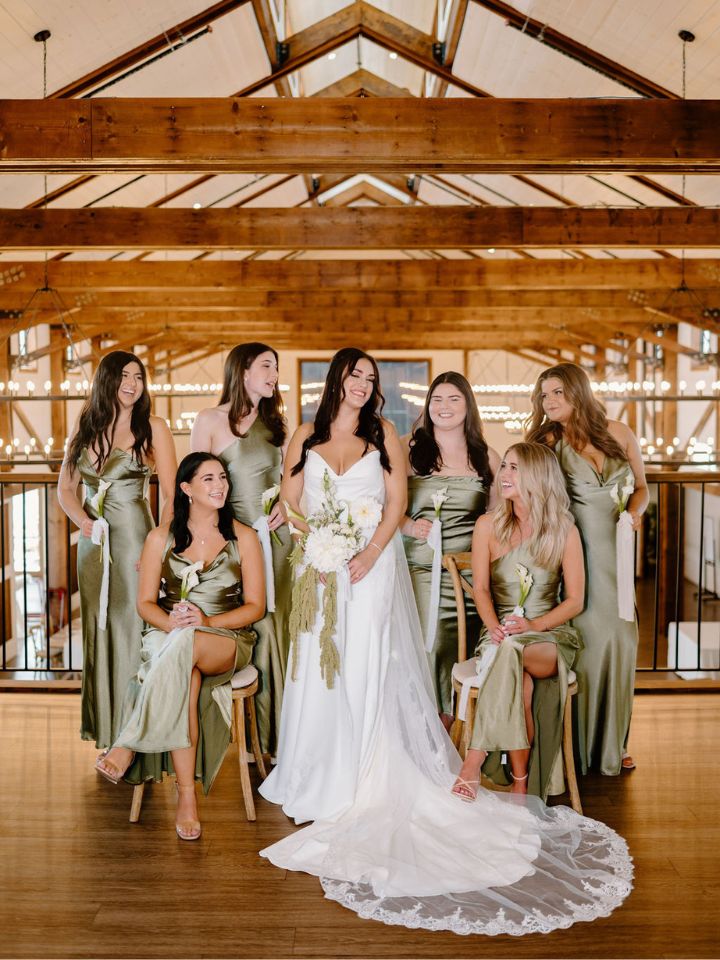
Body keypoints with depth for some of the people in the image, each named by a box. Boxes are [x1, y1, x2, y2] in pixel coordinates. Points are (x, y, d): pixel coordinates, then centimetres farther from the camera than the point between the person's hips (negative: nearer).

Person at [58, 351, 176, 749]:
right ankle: (103, 727, 28)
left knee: (130, 625, -2)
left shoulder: (152, 427, -4)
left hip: (133, 537, -5)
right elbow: (66, 487, 12)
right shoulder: (85, 426, 10)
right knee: (97, 627, 13)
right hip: (93, 539, 5)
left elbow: (172, 496, -9)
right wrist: (82, 520, -8)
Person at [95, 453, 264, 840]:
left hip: (228, 639, -1)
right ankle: (186, 794, -31)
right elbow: (145, 602, 7)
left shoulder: (243, 537, 5)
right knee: (183, 677, -37)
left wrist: (206, 621, -16)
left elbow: (255, 606, 2)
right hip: (168, 637, 1)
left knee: (185, 646, -38)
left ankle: (129, 745, -31)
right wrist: (170, 622, -17)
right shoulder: (162, 537, 8)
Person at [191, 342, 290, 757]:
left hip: (275, 536, 4)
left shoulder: (274, 420, 13)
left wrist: (285, 503, 1)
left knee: (276, 629, 6)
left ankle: (275, 735, 18)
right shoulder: (210, 420, -1)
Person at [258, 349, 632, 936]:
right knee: (318, 671, 5)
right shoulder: (307, 437, 8)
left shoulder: (384, 435, 6)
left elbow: (397, 504, 0)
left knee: (367, 669, -1)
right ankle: (319, 778, 21)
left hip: (372, 567, -1)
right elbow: (290, 502, 6)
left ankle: (364, 780, 12)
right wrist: (316, 547, -10)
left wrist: (368, 555, -13)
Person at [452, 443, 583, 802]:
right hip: (501, 634, 1)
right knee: (518, 678, -35)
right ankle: (520, 782, -25)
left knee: (510, 653, -37)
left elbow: (575, 599, 1)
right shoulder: (488, 525, 5)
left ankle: (476, 759, -27)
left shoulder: (564, 529, 1)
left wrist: (535, 624, -16)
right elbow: (480, 589, 4)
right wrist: (494, 625, -17)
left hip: (550, 635, -1)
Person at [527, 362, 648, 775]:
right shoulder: (547, 442, 2)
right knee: (589, 636, -7)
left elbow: (641, 487, 15)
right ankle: (583, 745, 10)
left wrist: (635, 512, -4)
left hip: (614, 550, 3)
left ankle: (613, 742, 21)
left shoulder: (619, 434, 7)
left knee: (620, 635, 3)